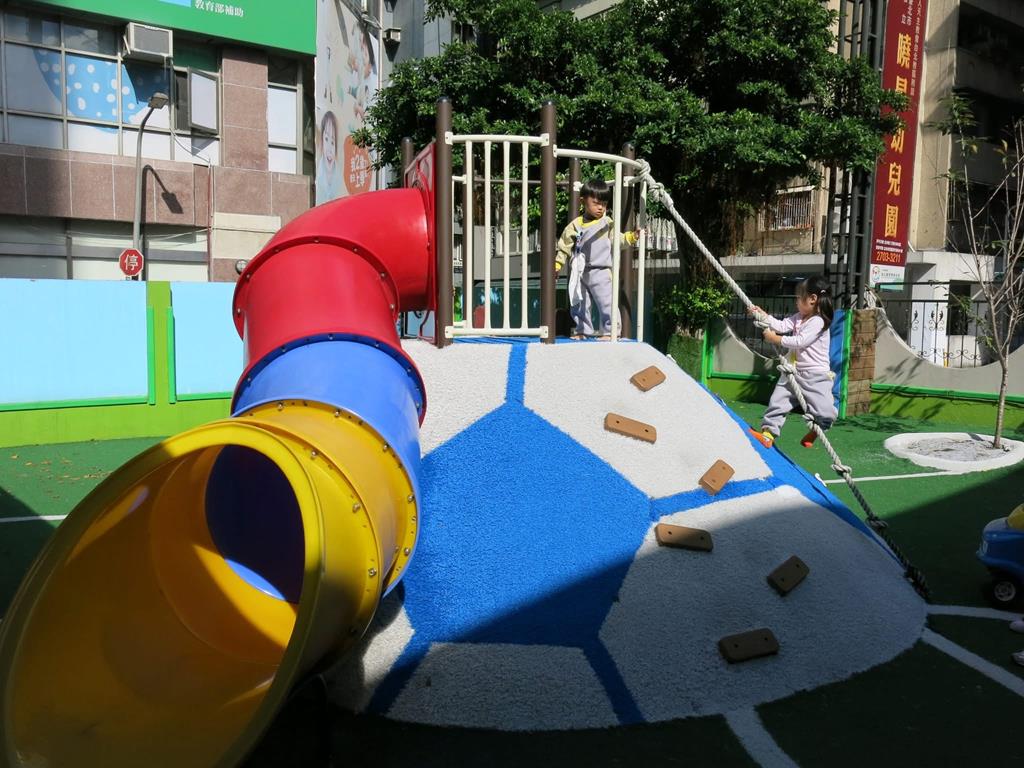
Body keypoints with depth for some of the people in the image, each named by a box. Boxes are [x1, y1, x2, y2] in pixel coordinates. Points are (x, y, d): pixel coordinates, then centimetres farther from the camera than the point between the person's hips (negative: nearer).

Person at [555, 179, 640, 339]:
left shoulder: (607, 223, -1)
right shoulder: (575, 225, 4)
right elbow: (564, 246, 8)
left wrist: (632, 236, -20)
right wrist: (557, 264, 5)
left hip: (601, 272, -3)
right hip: (581, 273, 3)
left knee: (606, 303, -5)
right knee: (578, 304, 11)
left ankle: (608, 331, 7)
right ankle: (583, 331, 26)